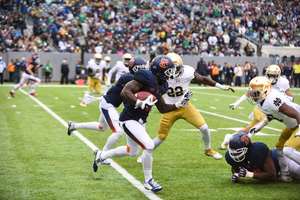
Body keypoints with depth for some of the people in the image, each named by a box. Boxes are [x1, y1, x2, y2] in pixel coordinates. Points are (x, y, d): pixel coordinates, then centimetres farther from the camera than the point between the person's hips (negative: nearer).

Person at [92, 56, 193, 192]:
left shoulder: (160, 86, 5)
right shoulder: (145, 79, -22)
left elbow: (162, 108, 15)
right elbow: (124, 92, -31)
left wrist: (180, 104, 6)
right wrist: (141, 103, -39)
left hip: (140, 121, 10)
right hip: (129, 120, -10)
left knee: (132, 152, 23)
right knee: (149, 145, -18)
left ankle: (101, 155, 43)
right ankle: (148, 180, 0)